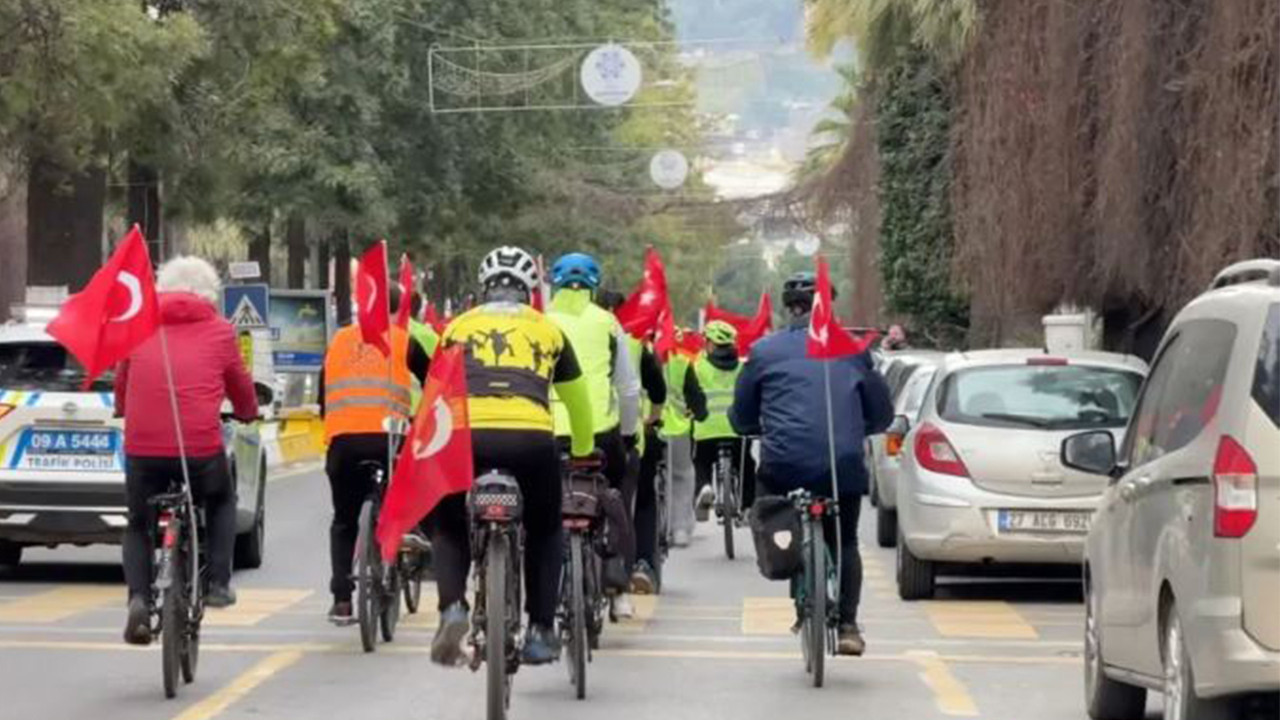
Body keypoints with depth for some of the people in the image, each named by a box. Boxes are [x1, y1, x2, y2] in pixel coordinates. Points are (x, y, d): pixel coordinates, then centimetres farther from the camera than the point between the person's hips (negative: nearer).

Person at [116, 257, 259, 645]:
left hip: (143, 443, 1)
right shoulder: (219, 331, 9)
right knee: (222, 503, 29)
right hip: (201, 445, -1)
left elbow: (121, 386, 24)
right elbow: (242, 392, 21)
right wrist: (249, 412, 43)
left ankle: (139, 598, -4)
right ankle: (217, 583, 16)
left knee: (139, 525, 18)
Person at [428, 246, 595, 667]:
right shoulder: (547, 330, 24)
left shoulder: (459, 326, 23)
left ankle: (452, 608, -1)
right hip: (532, 439, 0)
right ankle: (541, 631, 17)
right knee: (545, 534, 25)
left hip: (467, 437, 0)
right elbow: (577, 401, 35)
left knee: (448, 528, 23)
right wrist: (582, 452, 53)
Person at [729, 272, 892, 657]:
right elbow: (881, 416, 15)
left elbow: (742, 419, 14)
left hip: (784, 466, -1)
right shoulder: (852, 350, 10)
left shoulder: (764, 351, 7)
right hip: (844, 467, 1)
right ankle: (847, 625, 6)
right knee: (845, 543, 18)